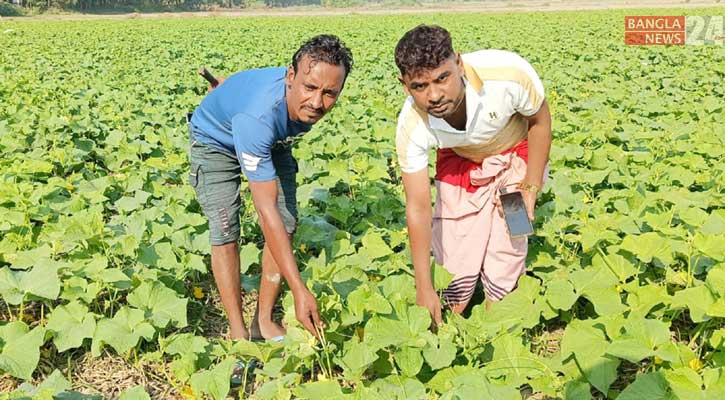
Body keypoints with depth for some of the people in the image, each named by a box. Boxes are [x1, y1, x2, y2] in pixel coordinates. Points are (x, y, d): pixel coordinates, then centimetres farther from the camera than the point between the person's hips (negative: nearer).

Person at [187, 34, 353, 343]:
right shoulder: (256, 117, -48)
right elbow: (266, 210, -48)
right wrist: (299, 291, -50)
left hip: (271, 141, 5)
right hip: (216, 141, -5)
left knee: (286, 225, -3)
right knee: (225, 232, -15)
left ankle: (263, 320, 9)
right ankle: (238, 331, -1)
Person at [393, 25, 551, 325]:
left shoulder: (509, 73, -39)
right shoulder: (411, 128, -33)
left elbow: (540, 120, -14)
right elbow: (418, 207, -24)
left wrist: (532, 187, -17)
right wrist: (424, 288, -20)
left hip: (516, 152, 0)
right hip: (459, 160, 1)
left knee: (506, 247, -7)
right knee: (454, 255, -3)